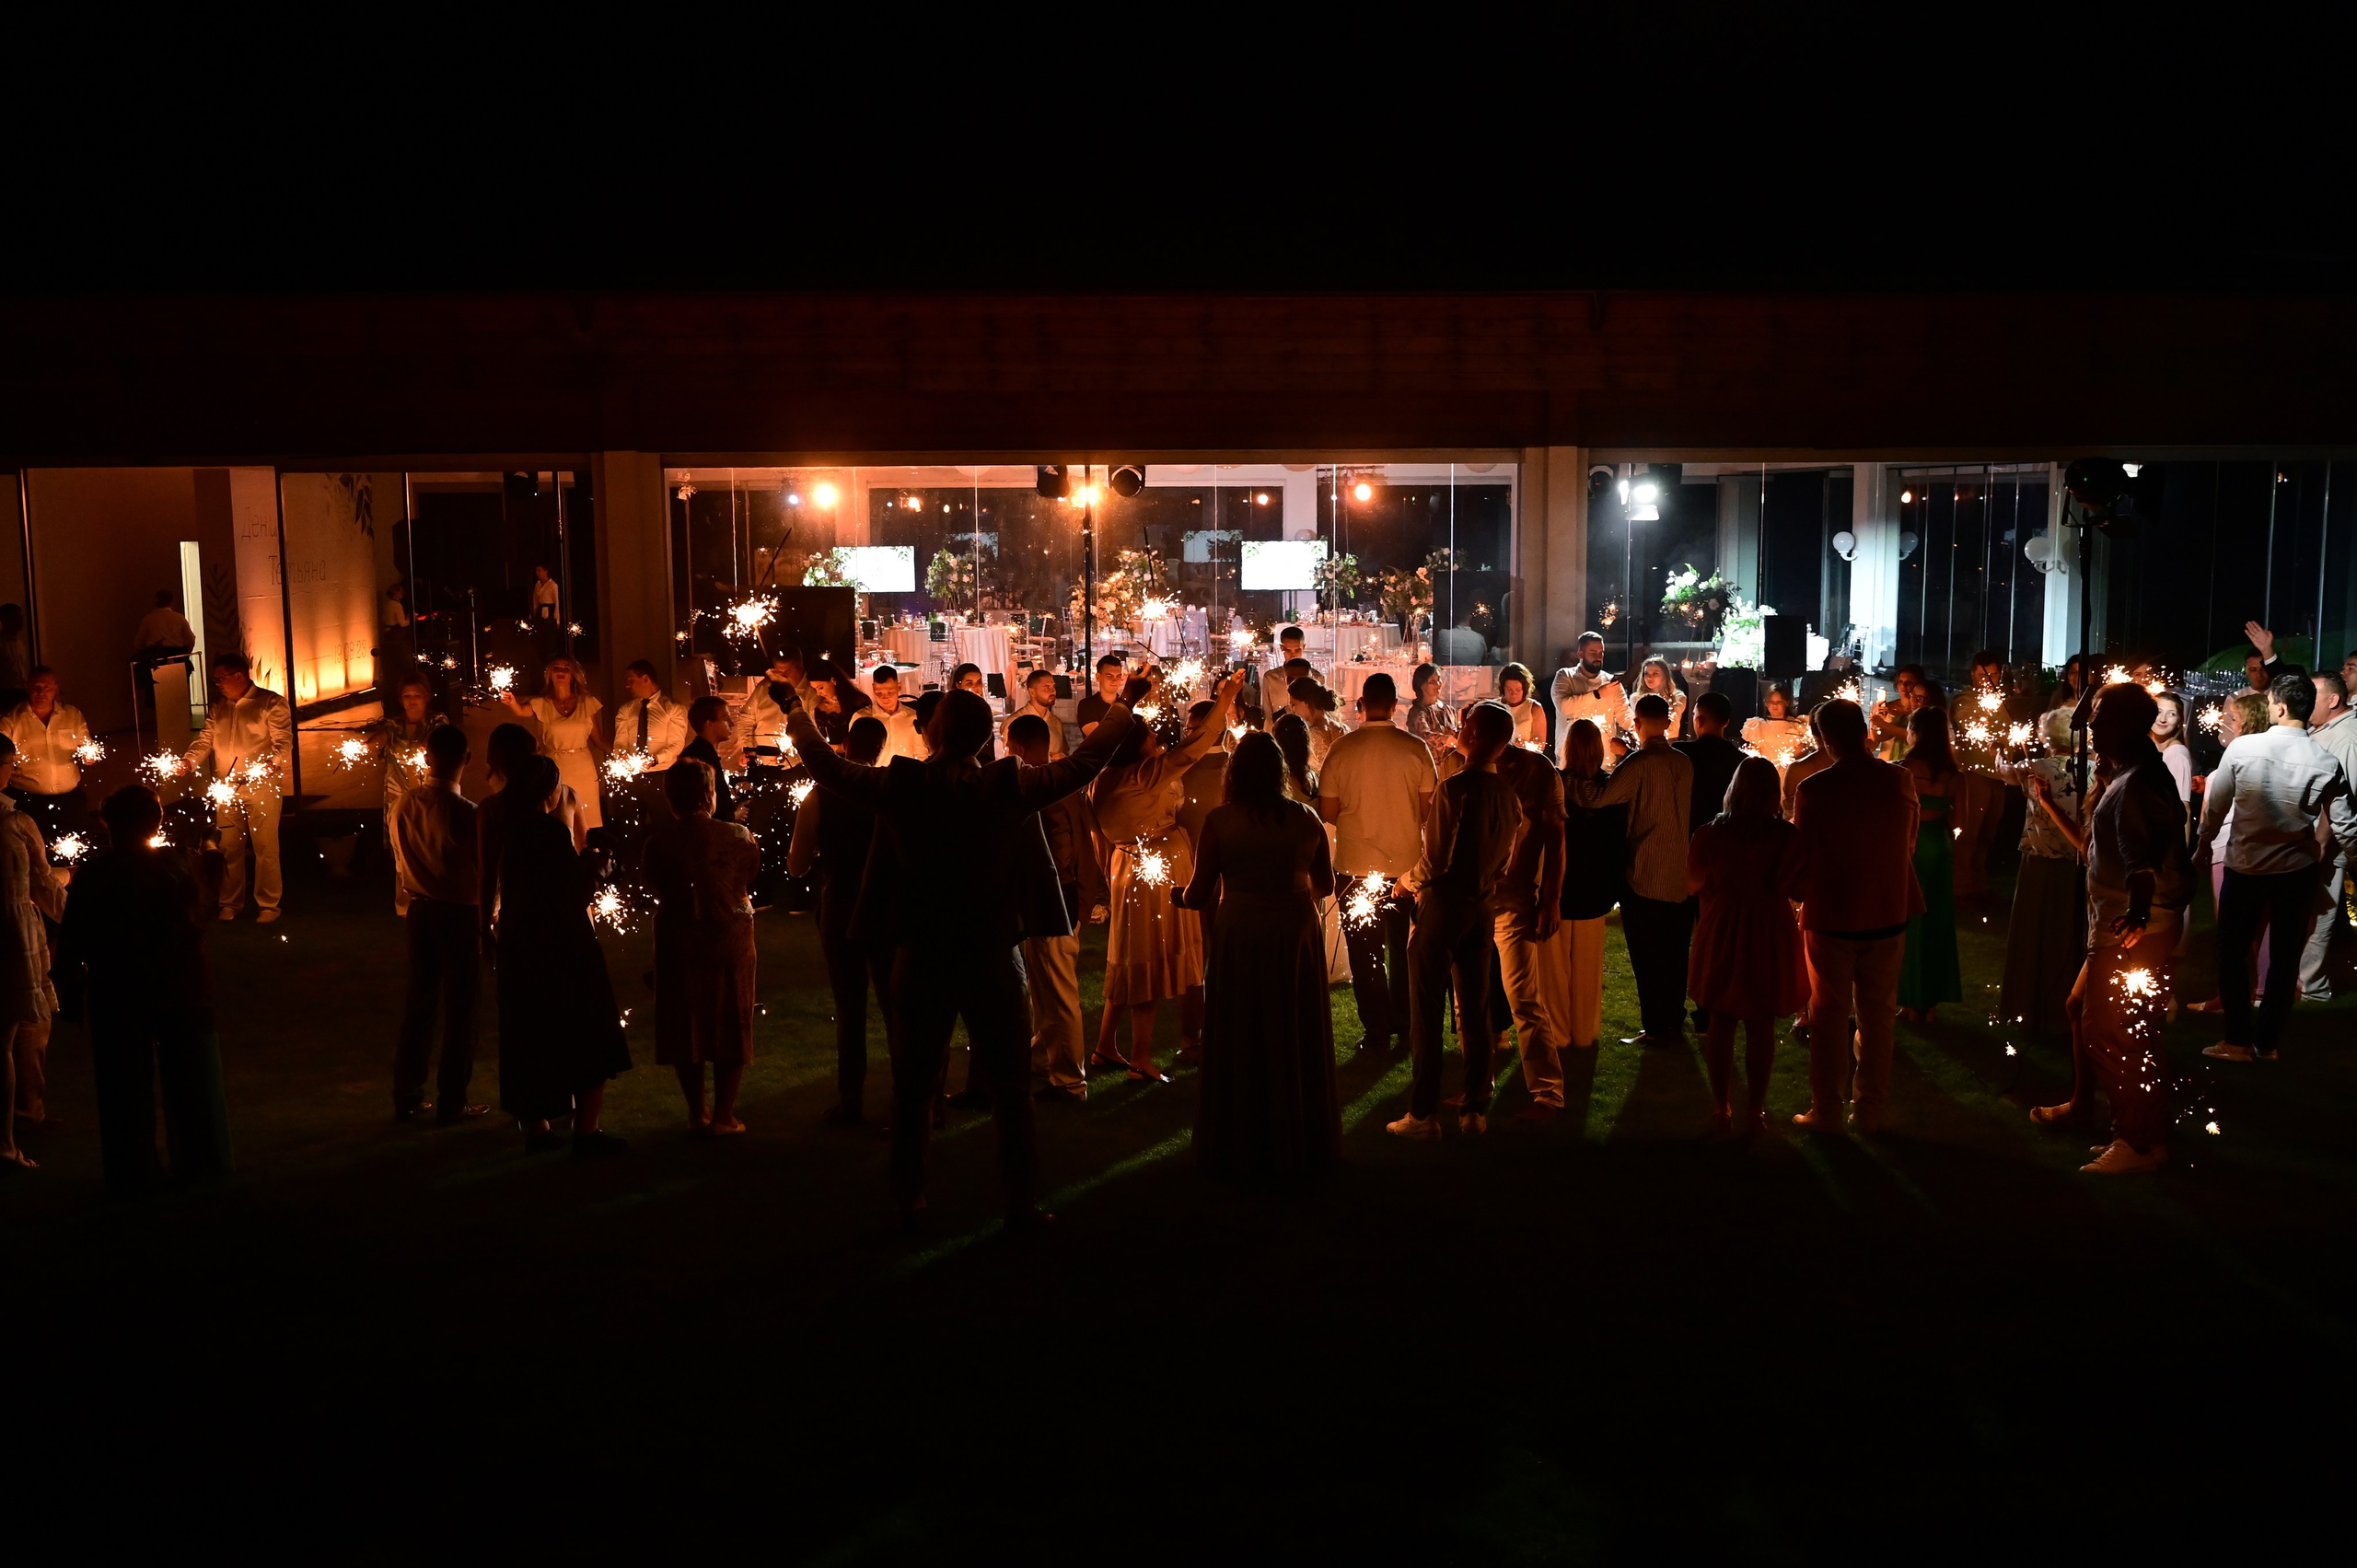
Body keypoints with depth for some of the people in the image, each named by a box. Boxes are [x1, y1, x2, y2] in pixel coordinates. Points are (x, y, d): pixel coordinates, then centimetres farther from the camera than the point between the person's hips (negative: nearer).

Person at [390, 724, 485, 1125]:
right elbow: (482, 870, -13)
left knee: (418, 999, 15)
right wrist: (486, 918, 3)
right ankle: (452, 1102, 11)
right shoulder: (465, 812, -21)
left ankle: (407, 1097, 22)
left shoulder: (404, 806, -3)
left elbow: (401, 863, 8)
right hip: (459, 912, -5)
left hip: (418, 909, 5)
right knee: (459, 1006, 5)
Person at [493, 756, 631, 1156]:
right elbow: (575, 894, -19)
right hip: (564, 947, -8)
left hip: (519, 945, 8)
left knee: (530, 1037, 17)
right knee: (587, 1037, 4)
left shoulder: (511, 830, 4)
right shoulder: (552, 830, -19)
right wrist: (591, 861, -3)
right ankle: (586, 1132, 4)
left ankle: (535, 1127, 24)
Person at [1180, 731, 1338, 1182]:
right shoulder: (1305, 818, -1)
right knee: (1296, 1041, 15)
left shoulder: (1219, 820, -9)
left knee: (1241, 1044, 9)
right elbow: (1325, 885, 10)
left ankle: (1240, 1151, 18)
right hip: (1297, 934, 2)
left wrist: (1183, 893, 15)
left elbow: (1198, 897, -8)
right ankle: (1301, 1145, 26)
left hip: (1240, 933, -2)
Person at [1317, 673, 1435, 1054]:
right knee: (1404, 950, 16)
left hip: (1356, 865, -1)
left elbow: (1327, 812, -7)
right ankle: (1406, 1026, 23)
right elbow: (1429, 808, -2)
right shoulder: (1416, 748, -8)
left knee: (1366, 952, 9)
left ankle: (1377, 1031, 12)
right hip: (1406, 862, 1)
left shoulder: (1342, 749, -10)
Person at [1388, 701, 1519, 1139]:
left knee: (1427, 1013, 2)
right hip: (1483, 908, 7)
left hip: (1443, 905, -7)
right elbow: (1505, 856, 11)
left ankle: (1423, 1114, 5)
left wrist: (1410, 881, -2)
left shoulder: (1455, 787, -20)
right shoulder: (1505, 791, 3)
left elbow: (1436, 859, -20)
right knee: (1475, 1012, 13)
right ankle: (1475, 1110, 18)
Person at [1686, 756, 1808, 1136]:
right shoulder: (1787, 837, -16)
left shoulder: (1708, 834, -10)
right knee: (1761, 1027, 10)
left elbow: (1695, 883, 2)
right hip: (1769, 937, -1)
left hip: (1720, 933, 1)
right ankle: (1754, 1111, 17)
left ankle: (1721, 1109, 19)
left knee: (1720, 1022, 13)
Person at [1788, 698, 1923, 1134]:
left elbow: (1800, 857, -12)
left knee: (1829, 1016, 11)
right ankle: (1871, 1111, 22)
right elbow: (1909, 844, 8)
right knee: (1878, 1015, 14)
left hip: (1830, 918, -3)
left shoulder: (1814, 788, -18)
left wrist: (1797, 892, 9)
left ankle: (1826, 1111, 17)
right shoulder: (1900, 780, -6)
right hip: (1887, 915, 3)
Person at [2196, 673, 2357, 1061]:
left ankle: (2238, 1041, 13)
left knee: (2232, 950, 13)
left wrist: (2203, 843, 11)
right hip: (2298, 869, 2)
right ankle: (2267, 1043, 19)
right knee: (2286, 956, 13)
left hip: (2245, 865, -1)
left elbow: (2215, 806, -5)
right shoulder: (2325, 762, -11)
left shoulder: (2242, 748, -15)